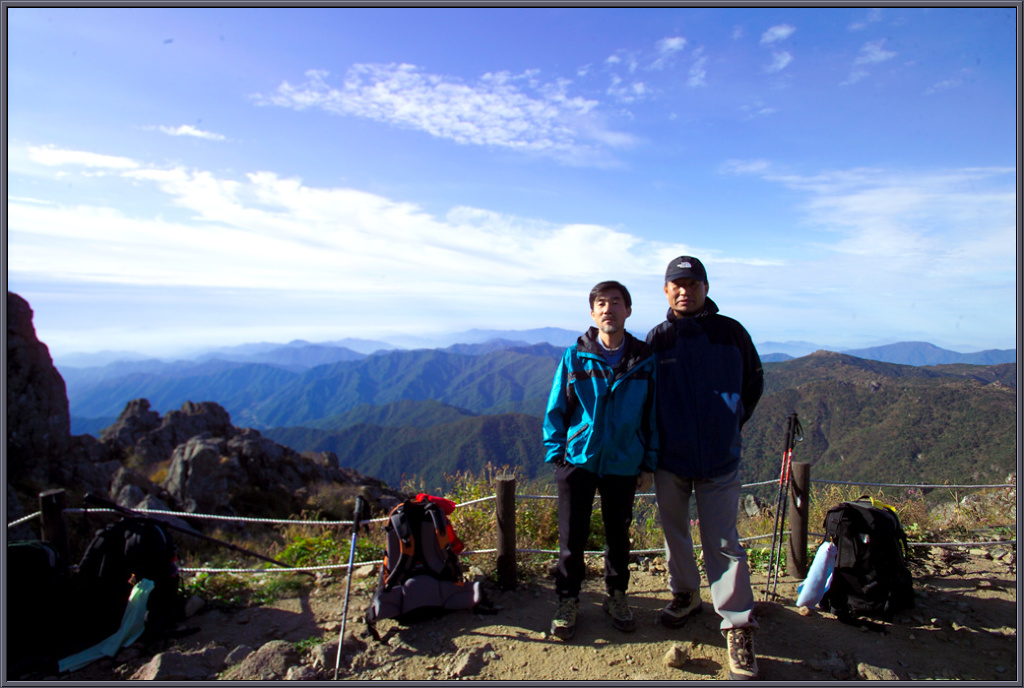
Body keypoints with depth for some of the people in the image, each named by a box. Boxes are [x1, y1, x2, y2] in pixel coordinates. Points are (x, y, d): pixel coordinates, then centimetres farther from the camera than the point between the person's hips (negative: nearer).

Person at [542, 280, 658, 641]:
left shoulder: (645, 360, -2)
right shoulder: (574, 357, -4)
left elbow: (653, 415, 3)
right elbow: (556, 408, 1)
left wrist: (649, 463, 2)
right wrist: (555, 454, -3)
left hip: (624, 463, 1)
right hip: (578, 459, -1)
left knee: (618, 533, 16)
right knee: (572, 535, 7)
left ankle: (616, 595, 37)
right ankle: (568, 600, 27)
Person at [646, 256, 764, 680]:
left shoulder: (730, 332, -2)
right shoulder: (656, 339, 1)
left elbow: (754, 382, 12)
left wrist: (734, 423, 11)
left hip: (720, 458, -2)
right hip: (669, 457, 2)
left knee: (723, 541, -1)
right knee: (674, 531, 15)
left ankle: (738, 628, 12)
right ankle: (684, 595, 37)